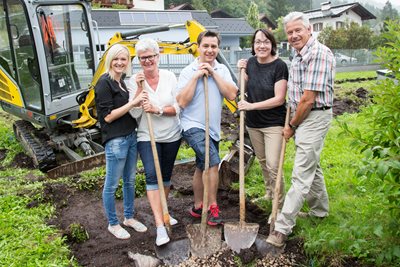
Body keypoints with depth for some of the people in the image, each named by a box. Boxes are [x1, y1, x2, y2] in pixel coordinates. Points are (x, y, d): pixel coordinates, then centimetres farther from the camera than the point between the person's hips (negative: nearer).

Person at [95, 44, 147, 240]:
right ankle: (113, 224, 22)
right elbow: (108, 116, -16)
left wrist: (139, 89, 3)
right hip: (115, 140, -9)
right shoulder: (104, 83, -11)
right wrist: (132, 103, -18)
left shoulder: (122, 83, 14)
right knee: (112, 184, 6)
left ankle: (129, 217, 34)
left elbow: (131, 108, 12)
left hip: (131, 136, 9)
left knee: (130, 180, 18)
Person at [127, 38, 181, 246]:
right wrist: (140, 89, -21)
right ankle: (160, 226, -15)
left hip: (171, 135, 2)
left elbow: (177, 108, -9)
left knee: (166, 175, 15)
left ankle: (162, 211, 36)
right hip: (147, 137, -2)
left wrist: (157, 110, -24)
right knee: (152, 175, -16)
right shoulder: (134, 81, -6)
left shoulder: (169, 77, -5)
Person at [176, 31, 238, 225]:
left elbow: (232, 95, -9)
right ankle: (212, 207, -7)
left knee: (202, 168, 17)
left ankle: (198, 207, 32)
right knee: (214, 161, -23)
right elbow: (182, 102, -16)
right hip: (193, 126, -6)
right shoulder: (188, 71, -8)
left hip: (213, 128, 6)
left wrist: (214, 73, -13)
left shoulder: (222, 70, 4)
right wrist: (196, 77, -18)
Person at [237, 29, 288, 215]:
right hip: (253, 123, 6)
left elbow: (279, 99, -18)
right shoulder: (251, 63, 2)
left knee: (273, 165, -9)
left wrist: (252, 106, -19)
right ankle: (269, 193, 39)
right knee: (262, 161, 19)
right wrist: (241, 71, -3)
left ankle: (279, 205, 5)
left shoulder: (279, 66, -15)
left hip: (274, 123, -6)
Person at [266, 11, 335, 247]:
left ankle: (282, 227, -5)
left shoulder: (318, 53, -18)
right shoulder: (300, 56, 14)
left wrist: (292, 126, -11)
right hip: (303, 117, 10)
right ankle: (320, 211, 38)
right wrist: (293, 123, 12)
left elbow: (309, 98, -21)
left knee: (301, 175, -8)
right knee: (312, 167, 21)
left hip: (315, 117, -10)